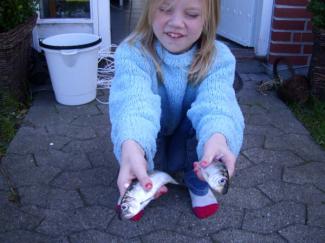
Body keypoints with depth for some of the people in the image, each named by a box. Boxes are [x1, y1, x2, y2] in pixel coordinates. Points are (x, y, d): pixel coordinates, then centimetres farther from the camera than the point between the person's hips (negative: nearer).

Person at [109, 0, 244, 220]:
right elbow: (134, 100, -43)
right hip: (146, 148, -1)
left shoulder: (219, 57, -19)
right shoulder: (132, 53, -24)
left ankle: (198, 184, -1)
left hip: (191, 151, 1)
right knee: (150, 100, -31)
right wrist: (131, 148, -64)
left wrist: (218, 138, -61)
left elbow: (217, 102, -38)